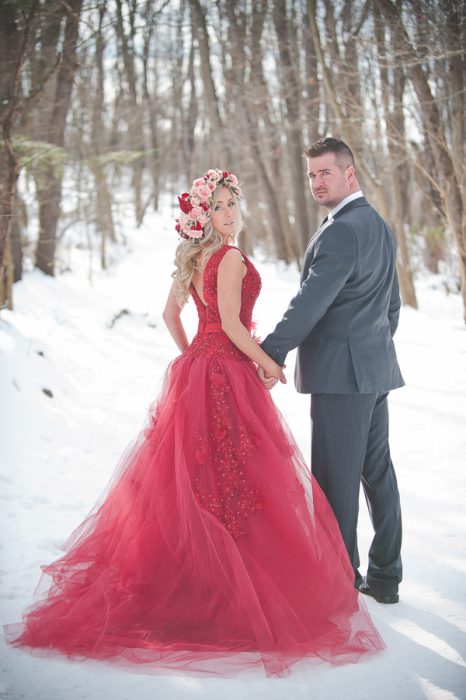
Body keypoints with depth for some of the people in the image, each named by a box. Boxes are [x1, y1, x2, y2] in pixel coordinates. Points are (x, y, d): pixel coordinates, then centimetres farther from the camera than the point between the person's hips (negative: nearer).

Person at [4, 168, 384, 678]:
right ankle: (229, 584, 4)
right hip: (226, 374, -9)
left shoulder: (193, 257, 11)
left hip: (195, 369, 9)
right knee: (232, 477, -2)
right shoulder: (230, 258, -15)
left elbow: (170, 314, 17)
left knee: (189, 475, 13)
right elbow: (232, 324, -20)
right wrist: (268, 363, -8)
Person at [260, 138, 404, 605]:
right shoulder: (379, 226, 16)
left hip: (342, 373, -10)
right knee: (377, 471, 14)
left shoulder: (341, 231, -16)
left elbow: (311, 302, -23)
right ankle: (385, 576, 23)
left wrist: (272, 353, -20)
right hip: (376, 371, 10)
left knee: (336, 478, -2)